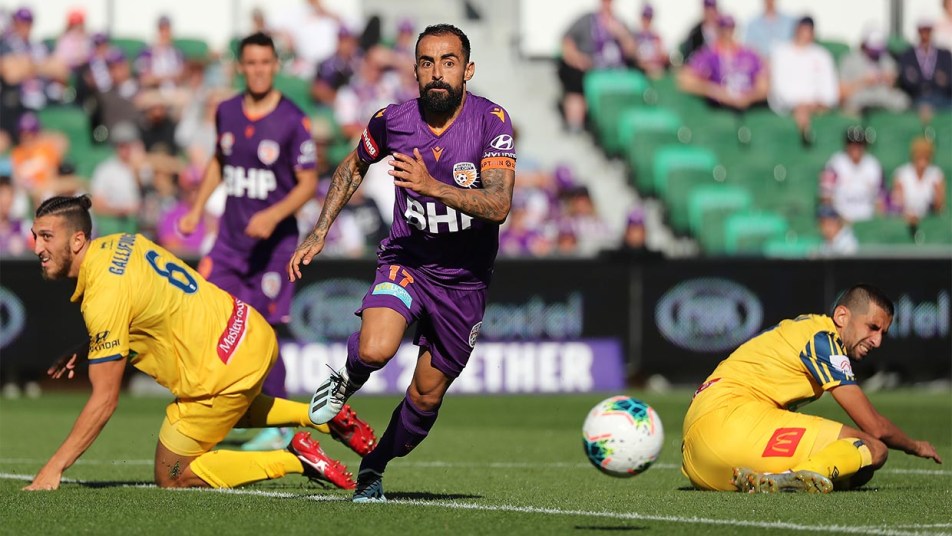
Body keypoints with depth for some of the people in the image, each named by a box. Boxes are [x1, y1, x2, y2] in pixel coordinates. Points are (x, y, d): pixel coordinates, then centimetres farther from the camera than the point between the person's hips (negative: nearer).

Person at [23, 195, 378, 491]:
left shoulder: (104, 298, -23)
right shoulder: (117, 243, 3)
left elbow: (104, 400, -20)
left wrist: (53, 469, -16)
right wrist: (87, 352, 8)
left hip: (224, 370, -10)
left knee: (172, 478, 5)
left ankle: (294, 460, 0)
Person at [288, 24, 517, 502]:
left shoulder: (491, 121, -16)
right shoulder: (393, 120, -9)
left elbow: (499, 206, -27)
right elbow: (354, 167, 13)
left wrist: (432, 186, -39)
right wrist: (318, 234, 9)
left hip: (465, 278, 0)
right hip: (406, 260, 0)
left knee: (427, 395, 8)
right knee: (374, 351, -29)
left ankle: (373, 470, 34)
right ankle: (346, 383, 7)